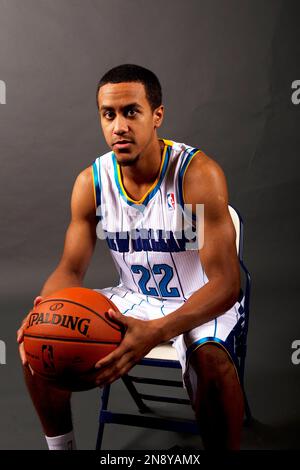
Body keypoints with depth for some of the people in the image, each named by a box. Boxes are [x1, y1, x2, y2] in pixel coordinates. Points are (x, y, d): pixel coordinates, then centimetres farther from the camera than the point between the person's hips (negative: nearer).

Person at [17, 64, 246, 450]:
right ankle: (60, 447, 14)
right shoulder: (90, 182, -9)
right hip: (133, 299, 5)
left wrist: (156, 332, -44)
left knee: (211, 361, -37)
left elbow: (226, 283, -28)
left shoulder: (199, 174, -25)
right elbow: (71, 269, -4)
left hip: (203, 303, -4)